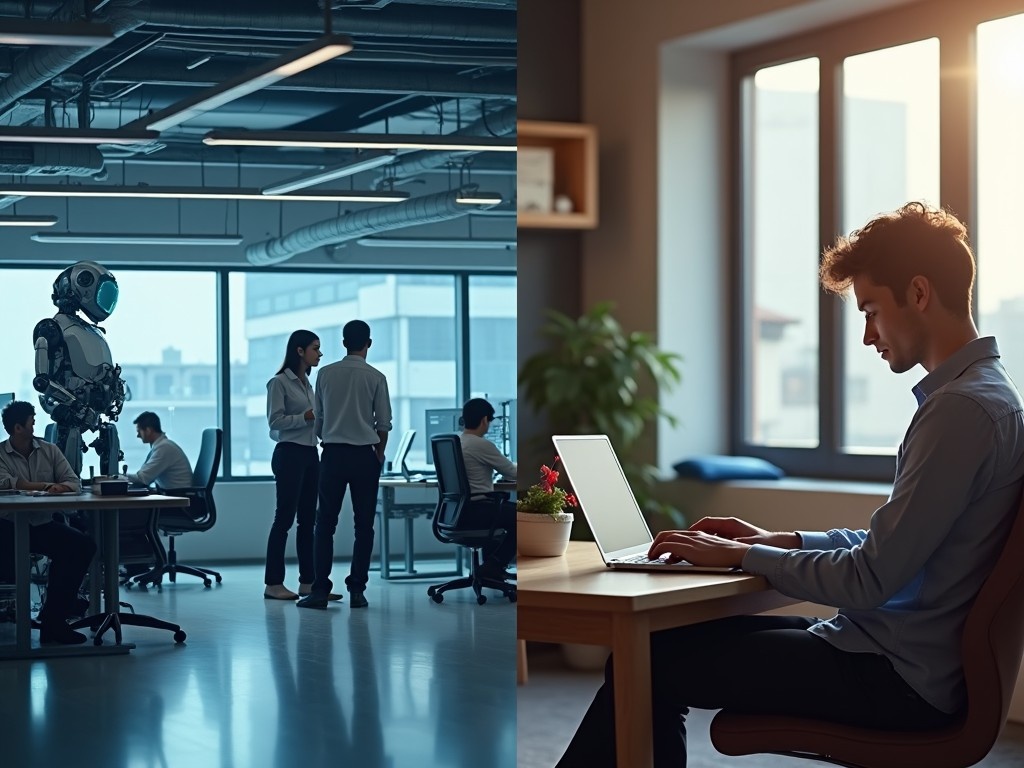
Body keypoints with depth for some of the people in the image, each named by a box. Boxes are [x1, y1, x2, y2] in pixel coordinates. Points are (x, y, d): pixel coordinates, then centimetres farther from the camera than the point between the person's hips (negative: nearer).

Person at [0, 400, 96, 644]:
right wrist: (47, 486, -17)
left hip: (43, 524, 4)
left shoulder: (49, 450, 10)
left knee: (84, 546, -19)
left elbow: (75, 483, 0)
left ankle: (53, 619, -12)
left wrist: (60, 487, -23)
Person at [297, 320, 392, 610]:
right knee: (363, 524, 5)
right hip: (364, 455, -1)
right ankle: (357, 589, 2)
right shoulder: (376, 378, -4)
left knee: (326, 523, 4)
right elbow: (383, 423, -1)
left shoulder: (326, 374, 2)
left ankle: (320, 589, -1)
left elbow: (317, 419, 7)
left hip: (333, 454, 1)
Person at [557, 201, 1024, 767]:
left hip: (900, 679, -10)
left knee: (651, 663, -9)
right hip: (900, 657, 10)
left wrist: (743, 556, -9)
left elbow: (871, 580, -22)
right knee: (675, 641, 11)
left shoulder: (964, 408, -20)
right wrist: (777, 540, 11)